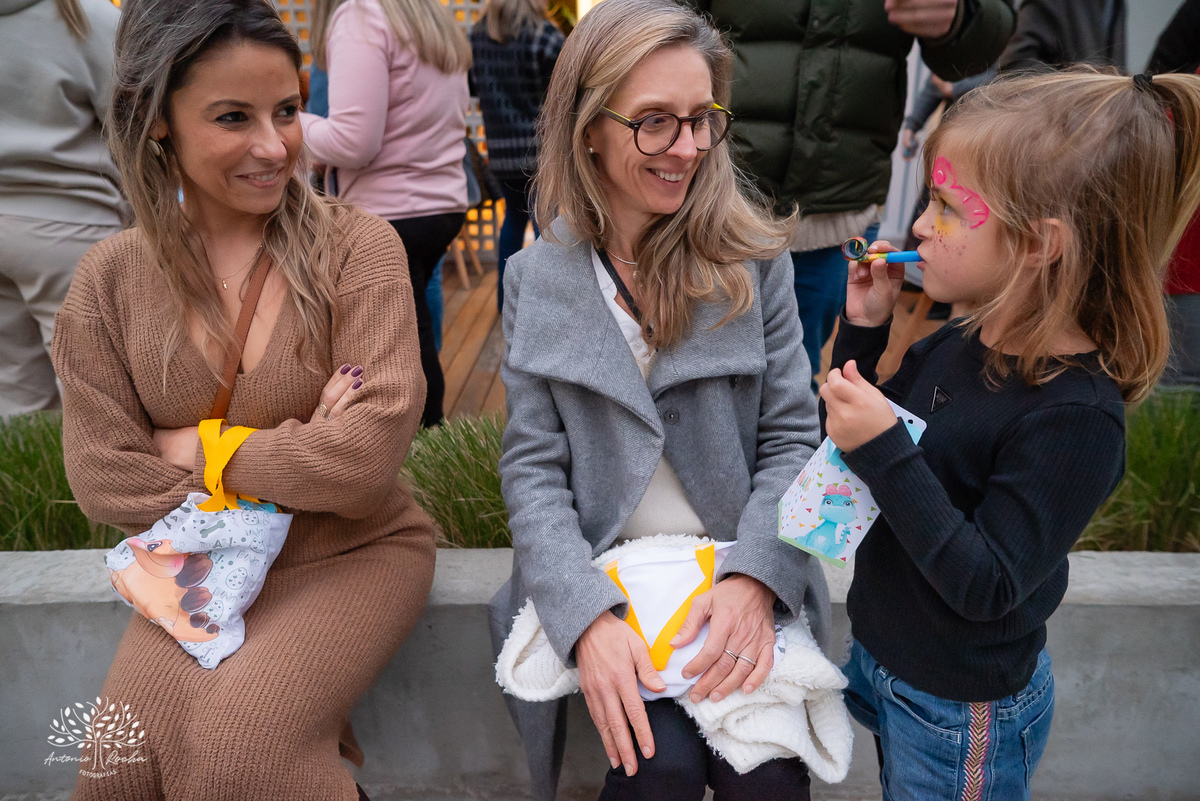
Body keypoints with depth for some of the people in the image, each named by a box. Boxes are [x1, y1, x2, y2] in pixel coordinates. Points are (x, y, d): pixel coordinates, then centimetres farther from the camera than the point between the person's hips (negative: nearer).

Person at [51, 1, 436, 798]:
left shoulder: (356, 246, -11)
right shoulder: (111, 278, -2)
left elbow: (372, 451, -21)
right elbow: (104, 478, -6)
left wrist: (196, 450, -10)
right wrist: (297, 457, -13)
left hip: (353, 553, -3)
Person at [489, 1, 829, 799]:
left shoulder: (754, 258, 0)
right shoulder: (536, 277, 1)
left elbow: (792, 438, 0)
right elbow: (533, 467, -3)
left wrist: (753, 579, -17)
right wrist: (587, 615, -18)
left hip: (738, 571, 1)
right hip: (600, 577, 0)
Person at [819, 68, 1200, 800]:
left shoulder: (1074, 416, -29)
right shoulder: (960, 348, -6)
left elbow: (984, 587, -29)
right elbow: (855, 444, 6)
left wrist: (885, 452, -36)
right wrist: (863, 330, -8)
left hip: (962, 713, -7)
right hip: (884, 652, 7)